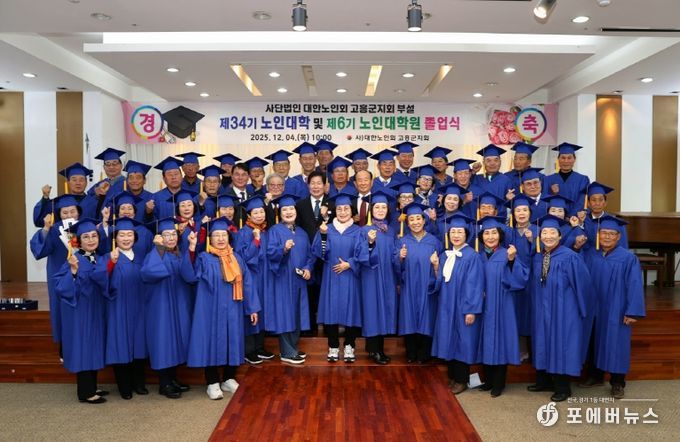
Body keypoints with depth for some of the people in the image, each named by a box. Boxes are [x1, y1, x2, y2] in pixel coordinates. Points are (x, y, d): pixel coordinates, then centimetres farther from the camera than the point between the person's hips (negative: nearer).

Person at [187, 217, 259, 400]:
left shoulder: (236, 258, 8)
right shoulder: (204, 258, -1)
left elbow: (246, 283, 7)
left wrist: (252, 308, 3)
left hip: (232, 310, 4)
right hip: (212, 309, -4)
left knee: (232, 343, 9)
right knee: (213, 342, 1)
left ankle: (229, 379, 24)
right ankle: (212, 383, 14)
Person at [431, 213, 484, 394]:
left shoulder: (472, 256, -12)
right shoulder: (444, 256, 8)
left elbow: (475, 284, -16)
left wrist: (471, 310, -19)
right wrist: (436, 270, -5)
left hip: (463, 307, -6)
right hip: (447, 305, 6)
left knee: (462, 342, 3)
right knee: (449, 340, 12)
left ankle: (462, 380, 17)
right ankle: (452, 376, 26)